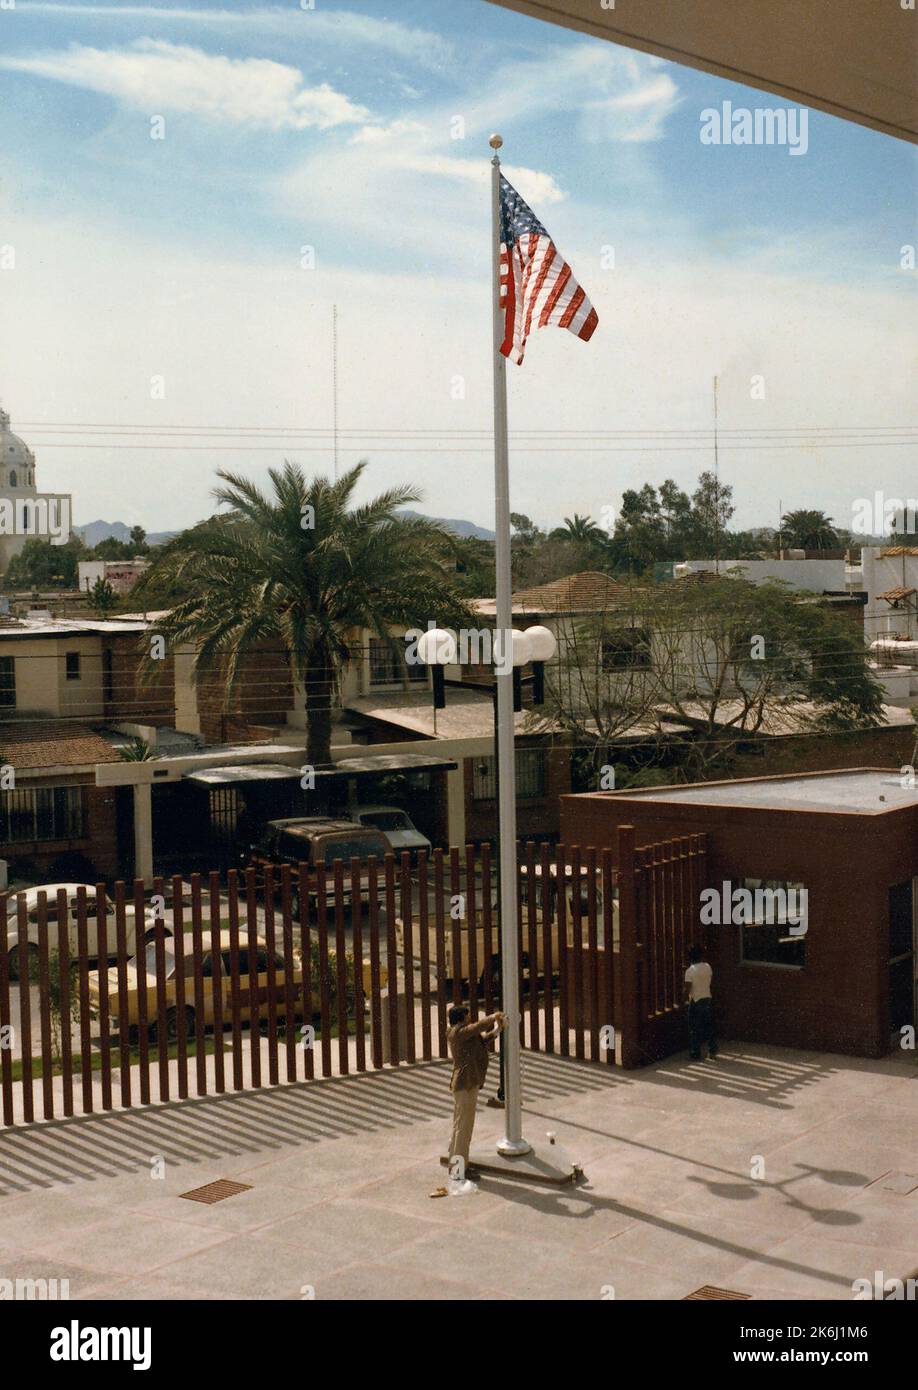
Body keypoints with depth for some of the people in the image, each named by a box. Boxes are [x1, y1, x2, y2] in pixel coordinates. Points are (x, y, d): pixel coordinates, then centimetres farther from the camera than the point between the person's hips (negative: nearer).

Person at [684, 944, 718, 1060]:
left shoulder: (690, 971, -15)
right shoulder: (707, 967, 0)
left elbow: (687, 989, -17)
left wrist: (686, 999, -1)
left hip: (696, 1002, -5)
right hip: (708, 999, 5)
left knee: (694, 1030, 3)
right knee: (709, 1027, 17)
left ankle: (695, 1055, 6)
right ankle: (712, 1051, 22)